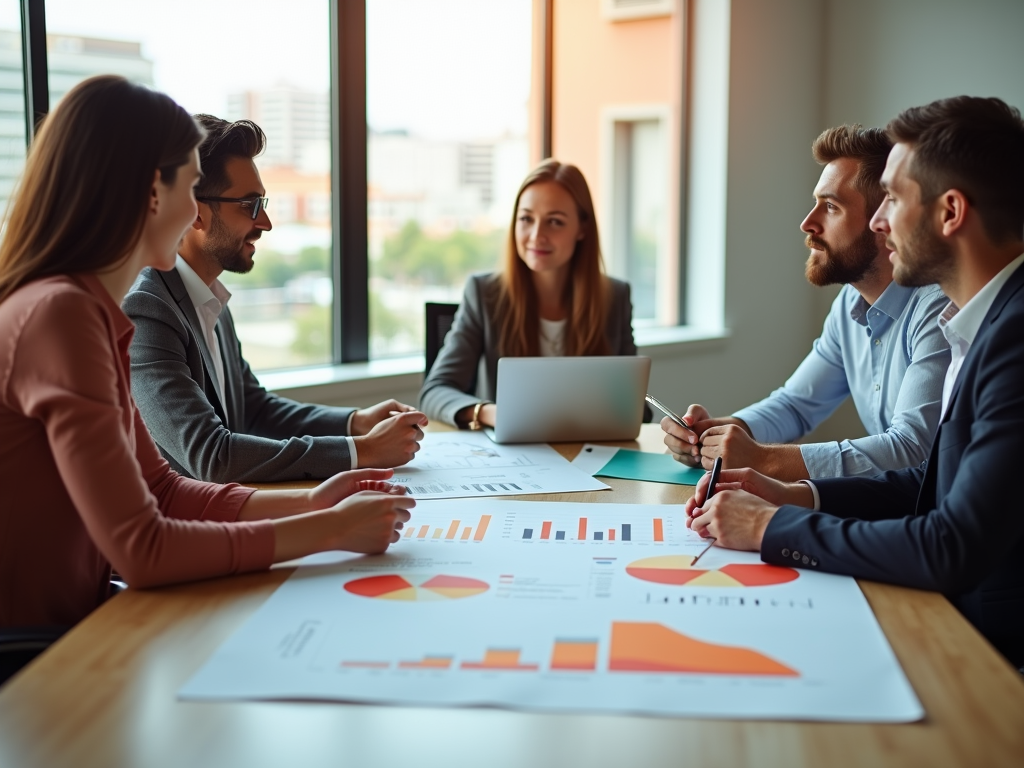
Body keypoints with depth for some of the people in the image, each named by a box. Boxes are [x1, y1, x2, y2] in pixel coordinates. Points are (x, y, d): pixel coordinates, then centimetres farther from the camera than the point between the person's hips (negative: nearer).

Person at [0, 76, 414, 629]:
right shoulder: (58, 314, -21)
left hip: (67, 629, 8)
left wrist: (307, 503, 0)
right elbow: (141, 551, -24)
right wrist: (328, 530, -16)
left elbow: (161, 489, 11)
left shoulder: (92, 313, 7)